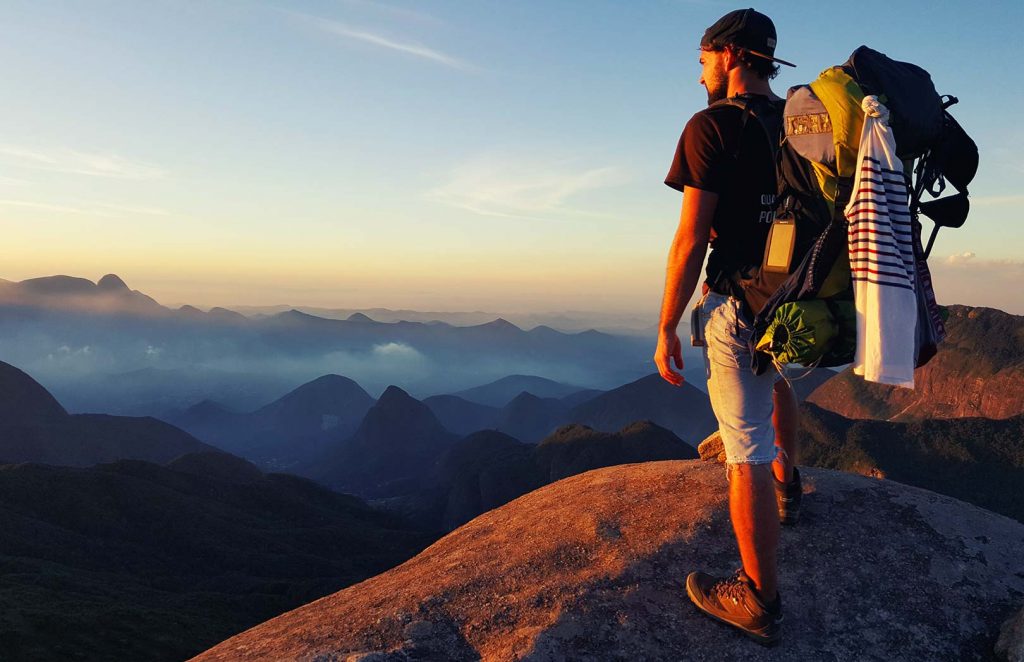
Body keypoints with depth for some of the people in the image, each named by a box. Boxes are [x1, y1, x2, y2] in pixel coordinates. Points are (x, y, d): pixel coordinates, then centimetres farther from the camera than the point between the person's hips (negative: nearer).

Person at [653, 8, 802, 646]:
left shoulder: (712, 126, -11)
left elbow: (691, 240, -16)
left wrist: (667, 330, -9)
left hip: (740, 309, -7)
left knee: (747, 457, -1)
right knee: (779, 377, 38)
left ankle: (761, 600, 8)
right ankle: (788, 482, 52)